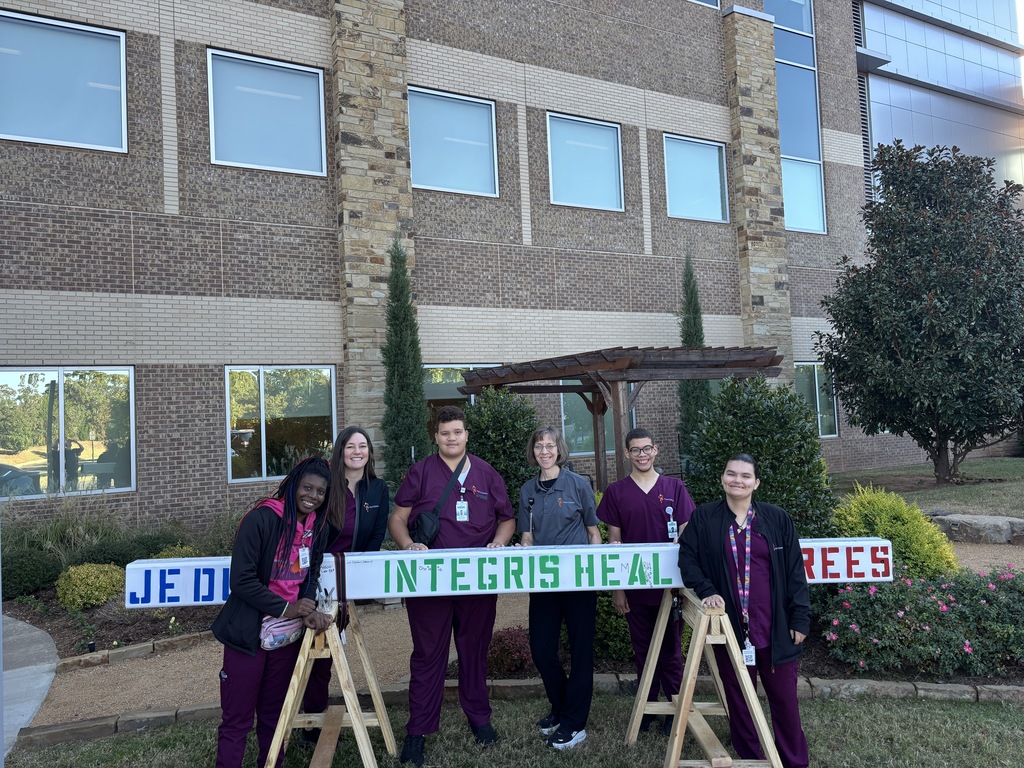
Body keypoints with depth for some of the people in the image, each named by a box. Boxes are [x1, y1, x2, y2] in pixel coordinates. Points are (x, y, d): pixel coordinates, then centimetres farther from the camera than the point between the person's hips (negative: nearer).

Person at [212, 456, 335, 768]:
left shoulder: (317, 527, 3)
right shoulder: (261, 518, -17)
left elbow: (311, 576, 8)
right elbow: (241, 579, -19)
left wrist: (309, 610, -11)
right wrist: (285, 608, -21)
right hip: (248, 633, -6)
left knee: (274, 715, 18)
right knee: (237, 719, 4)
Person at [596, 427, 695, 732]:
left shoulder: (674, 487, 1)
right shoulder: (616, 491, 1)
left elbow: (685, 535, 3)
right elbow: (614, 541, 2)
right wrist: (616, 587, 0)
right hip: (634, 586, 1)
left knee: (671, 649, 8)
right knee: (642, 649, 11)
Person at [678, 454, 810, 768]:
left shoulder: (777, 518, 1)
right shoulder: (703, 518, 0)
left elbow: (795, 572, 2)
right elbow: (687, 559, 4)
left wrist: (800, 619, -1)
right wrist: (707, 590, -13)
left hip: (775, 625, 0)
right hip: (729, 625, 0)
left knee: (784, 696, 9)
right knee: (738, 696, 11)